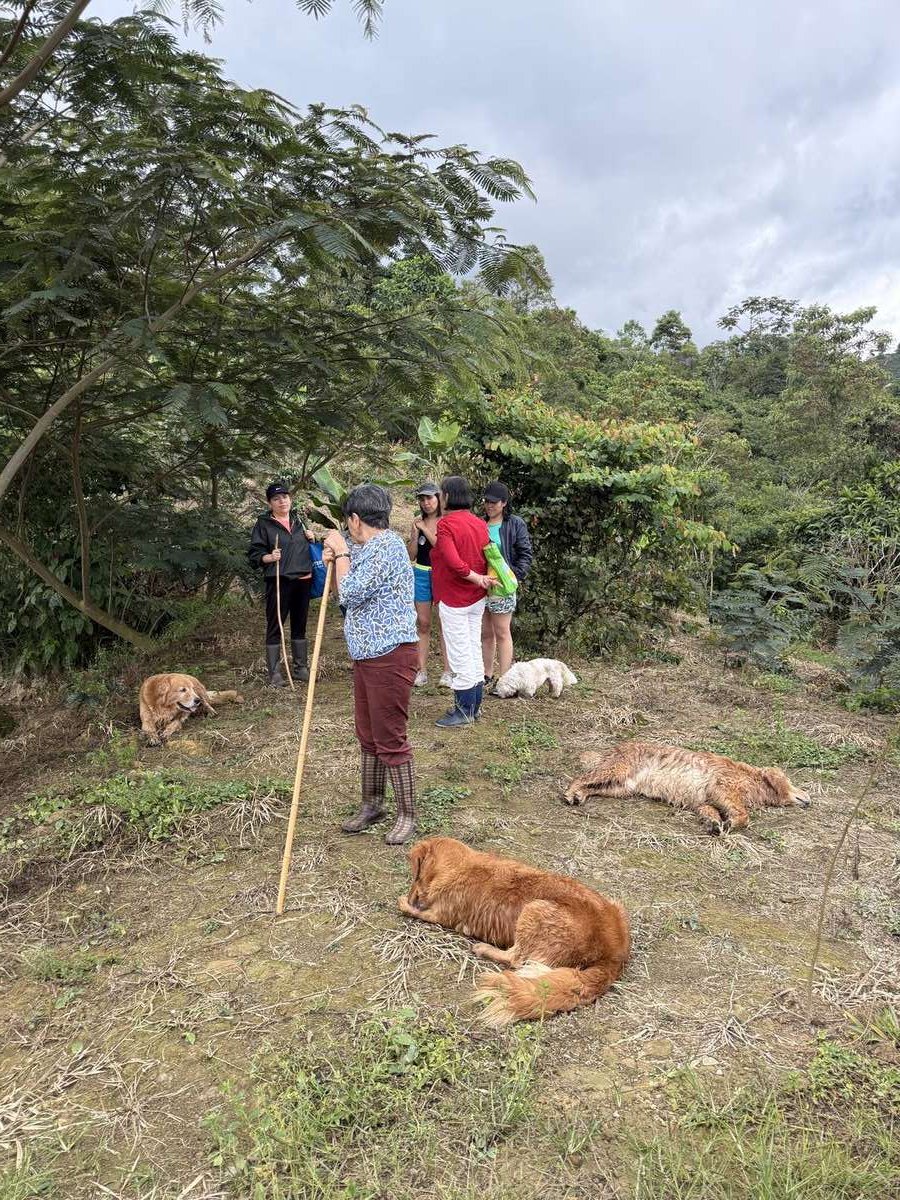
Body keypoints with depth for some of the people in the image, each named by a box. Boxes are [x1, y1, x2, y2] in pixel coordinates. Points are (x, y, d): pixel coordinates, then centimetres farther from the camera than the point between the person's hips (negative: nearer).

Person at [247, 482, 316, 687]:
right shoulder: (264, 524, -3)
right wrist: (268, 557, -24)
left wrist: (312, 539, 5)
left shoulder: (299, 519, 12)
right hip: (279, 581, -5)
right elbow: (254, 554, -5)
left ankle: (300, 666, 25)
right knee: (274, 626, -1)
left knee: (300, 624, 14)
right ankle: (274, 672, 6)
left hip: (304, 580, 5)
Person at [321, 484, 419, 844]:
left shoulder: (388, 546, -17)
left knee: (390, 739, -1)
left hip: (391, 656, -10)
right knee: (368, 735, 18)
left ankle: (406, 815, 12)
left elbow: (350, 594, -20)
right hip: (367, 655, 10)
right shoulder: (367, 549, 15)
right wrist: (335, 560, 10)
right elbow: (349, 594, 26)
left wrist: (341, 551, -8)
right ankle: (372, 804, 31)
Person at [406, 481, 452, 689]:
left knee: (444, 624, -1)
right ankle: (422, 671, 10)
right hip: (421, 575, 4)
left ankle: (447, 672, 4)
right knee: (422, 623, 6)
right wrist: (415, 533, -9)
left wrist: (425, 530, -15)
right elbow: (412, 555, 5)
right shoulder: (418, 523, 6)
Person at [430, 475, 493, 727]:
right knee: (474, 650, 14)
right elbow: (487, 556, 8)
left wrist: (477, 579, -16)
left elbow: (454, 562, -26)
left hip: (454, 600, -8)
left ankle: (464, 711, 8)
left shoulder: (446, 524, -16)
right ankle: (474, 705, 24)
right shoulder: (479, 523, 7)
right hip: (477, 599, 8)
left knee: (459, 654, 0)